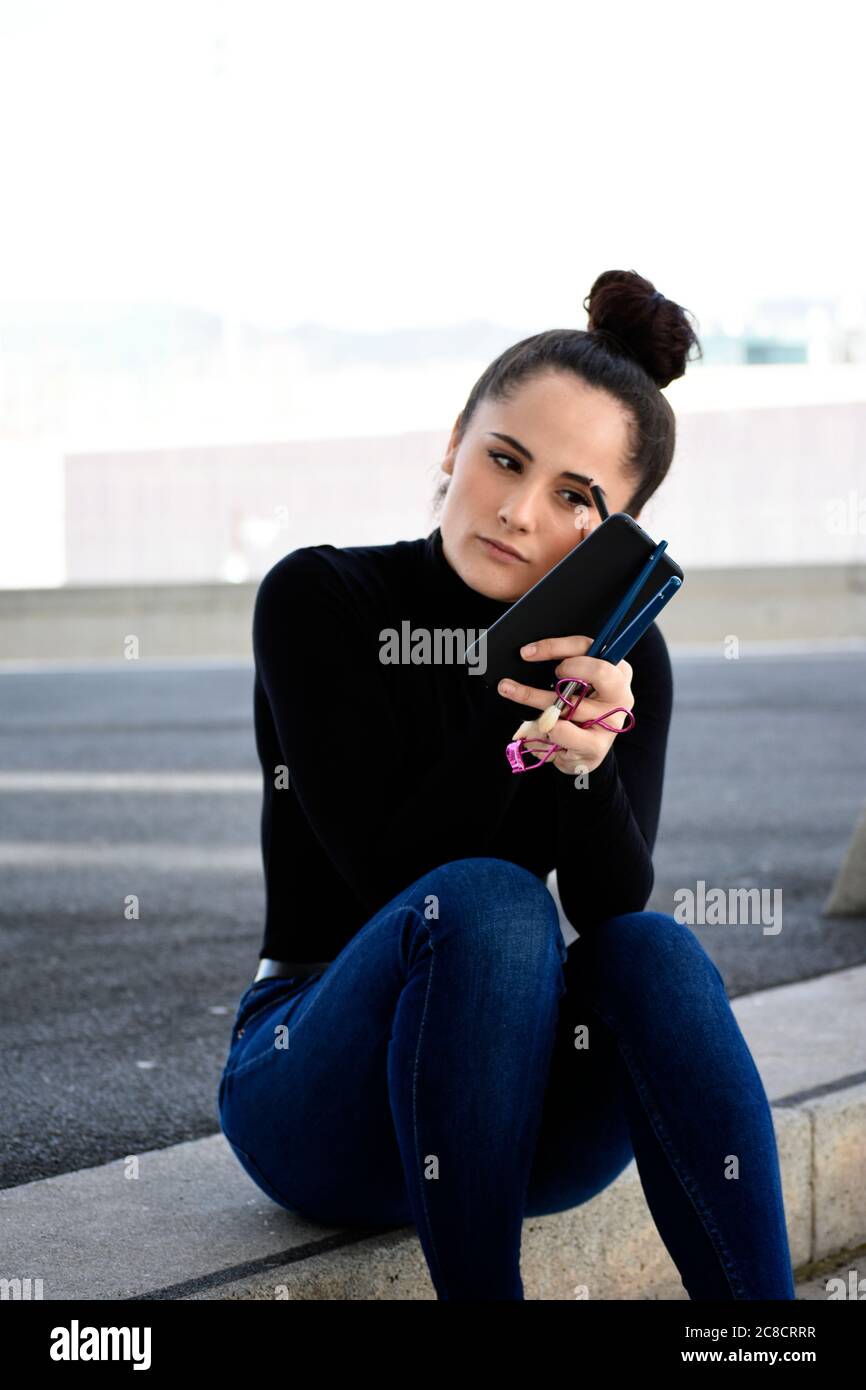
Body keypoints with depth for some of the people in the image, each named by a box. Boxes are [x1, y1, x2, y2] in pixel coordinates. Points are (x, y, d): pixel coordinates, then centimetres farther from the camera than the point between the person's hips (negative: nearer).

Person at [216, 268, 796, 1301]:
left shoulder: (621, 655, 2)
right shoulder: (318, 598, -8)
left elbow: (614, 904, -13)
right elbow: (392, 875, -17)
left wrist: (587, 760, -32)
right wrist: (517, 716, -28)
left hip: (522, 1115, 3)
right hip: (312, 1087, -3)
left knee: (655, 951, -28)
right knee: (489, 901, -32)